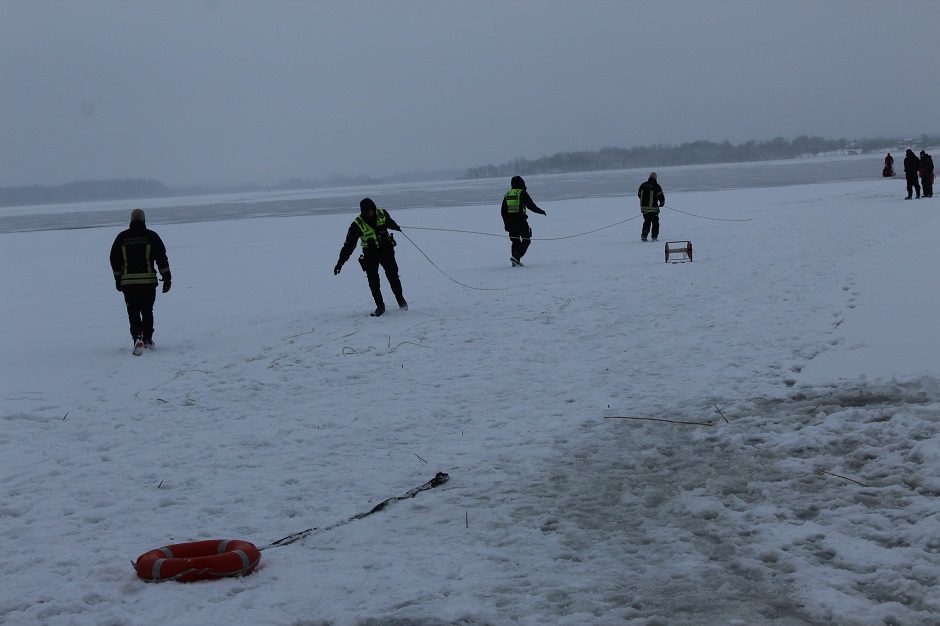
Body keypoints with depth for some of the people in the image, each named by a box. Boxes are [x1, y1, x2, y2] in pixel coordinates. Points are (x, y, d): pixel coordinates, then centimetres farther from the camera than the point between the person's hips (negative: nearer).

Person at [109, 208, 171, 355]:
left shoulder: (122, 237, 4)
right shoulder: (151, 236, -1)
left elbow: (115, 260, 10)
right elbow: (162, 258, -2)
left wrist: (118, 279, 19)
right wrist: (166, 277, 2)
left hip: (128, 282, 0)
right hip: (148, 281, 0)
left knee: (133, 313, 2)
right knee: (147, 311, 16)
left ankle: (138, 338, -19)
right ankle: (148, 340, 21)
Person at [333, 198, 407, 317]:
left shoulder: (382, 214, -8)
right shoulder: (357, 224, -16)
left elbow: (390, 222, 18)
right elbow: (349, 244, -14)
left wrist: (397, 228, 37)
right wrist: (340, 262, -16)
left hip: (386, 250, 2)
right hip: (370, 254, -2)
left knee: (393, 276, -1)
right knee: (373, 281, -7)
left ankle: (401, 300, 19)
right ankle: (380, 306, 5)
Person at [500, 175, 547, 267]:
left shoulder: (507, 195, 13)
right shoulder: (522, 193, -6)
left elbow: (503, 211, 15)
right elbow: (531, 205, -8)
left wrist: (506, 223, 23)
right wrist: (541, 211, 7)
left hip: (510, 222, 6)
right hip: (521, 221, -6)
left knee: (515, 242, 14)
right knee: (526, 240, 1)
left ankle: (515, 262, 10)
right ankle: (516, 257, -16)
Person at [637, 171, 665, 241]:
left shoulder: (643, 185, 4)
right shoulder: (656, 186, -12)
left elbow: (639, 195, 16)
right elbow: (661, 196, -11)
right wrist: (662, 203, 10)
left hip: (643, 207, 5)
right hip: (653, 208, -5)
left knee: (646, 222, 17)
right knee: (655, 222, 9)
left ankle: (643, 236, 7)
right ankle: (654, 237, 6)